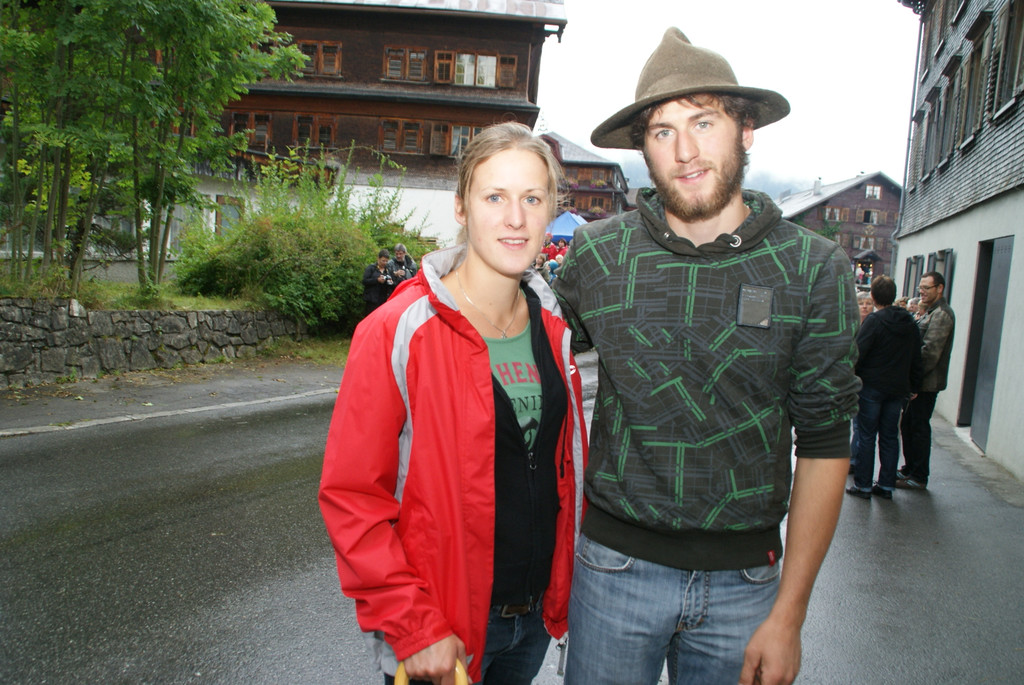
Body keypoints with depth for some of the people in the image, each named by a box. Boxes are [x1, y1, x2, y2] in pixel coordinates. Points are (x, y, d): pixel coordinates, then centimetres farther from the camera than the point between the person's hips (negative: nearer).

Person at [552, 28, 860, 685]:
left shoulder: (815, 269, -6)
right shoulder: (596, 253, -7)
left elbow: (824, 446, -4)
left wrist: (788, 615, -4)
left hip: (744, 580, 1)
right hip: (615, 565, 0)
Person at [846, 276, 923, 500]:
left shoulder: (874, 320, -13)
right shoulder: (911, 322, 7)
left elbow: (857, 353, -17)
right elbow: (916, 360, 12)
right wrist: (913, 387, 18)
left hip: (871, 387, -6)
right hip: (898, 388, 6)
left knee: (866, 437, 1)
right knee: (890, 436, 12)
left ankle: (863, 485, 5)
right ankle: (886, 485, 17)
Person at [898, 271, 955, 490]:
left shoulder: (941, 314, -15)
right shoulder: (929, 312, 18)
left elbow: (930, 351, -21)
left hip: (927, 382, -10)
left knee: (919, 427, -3)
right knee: (908, 425, 15)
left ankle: (919, 477, 6)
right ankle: (909, 469, 26)